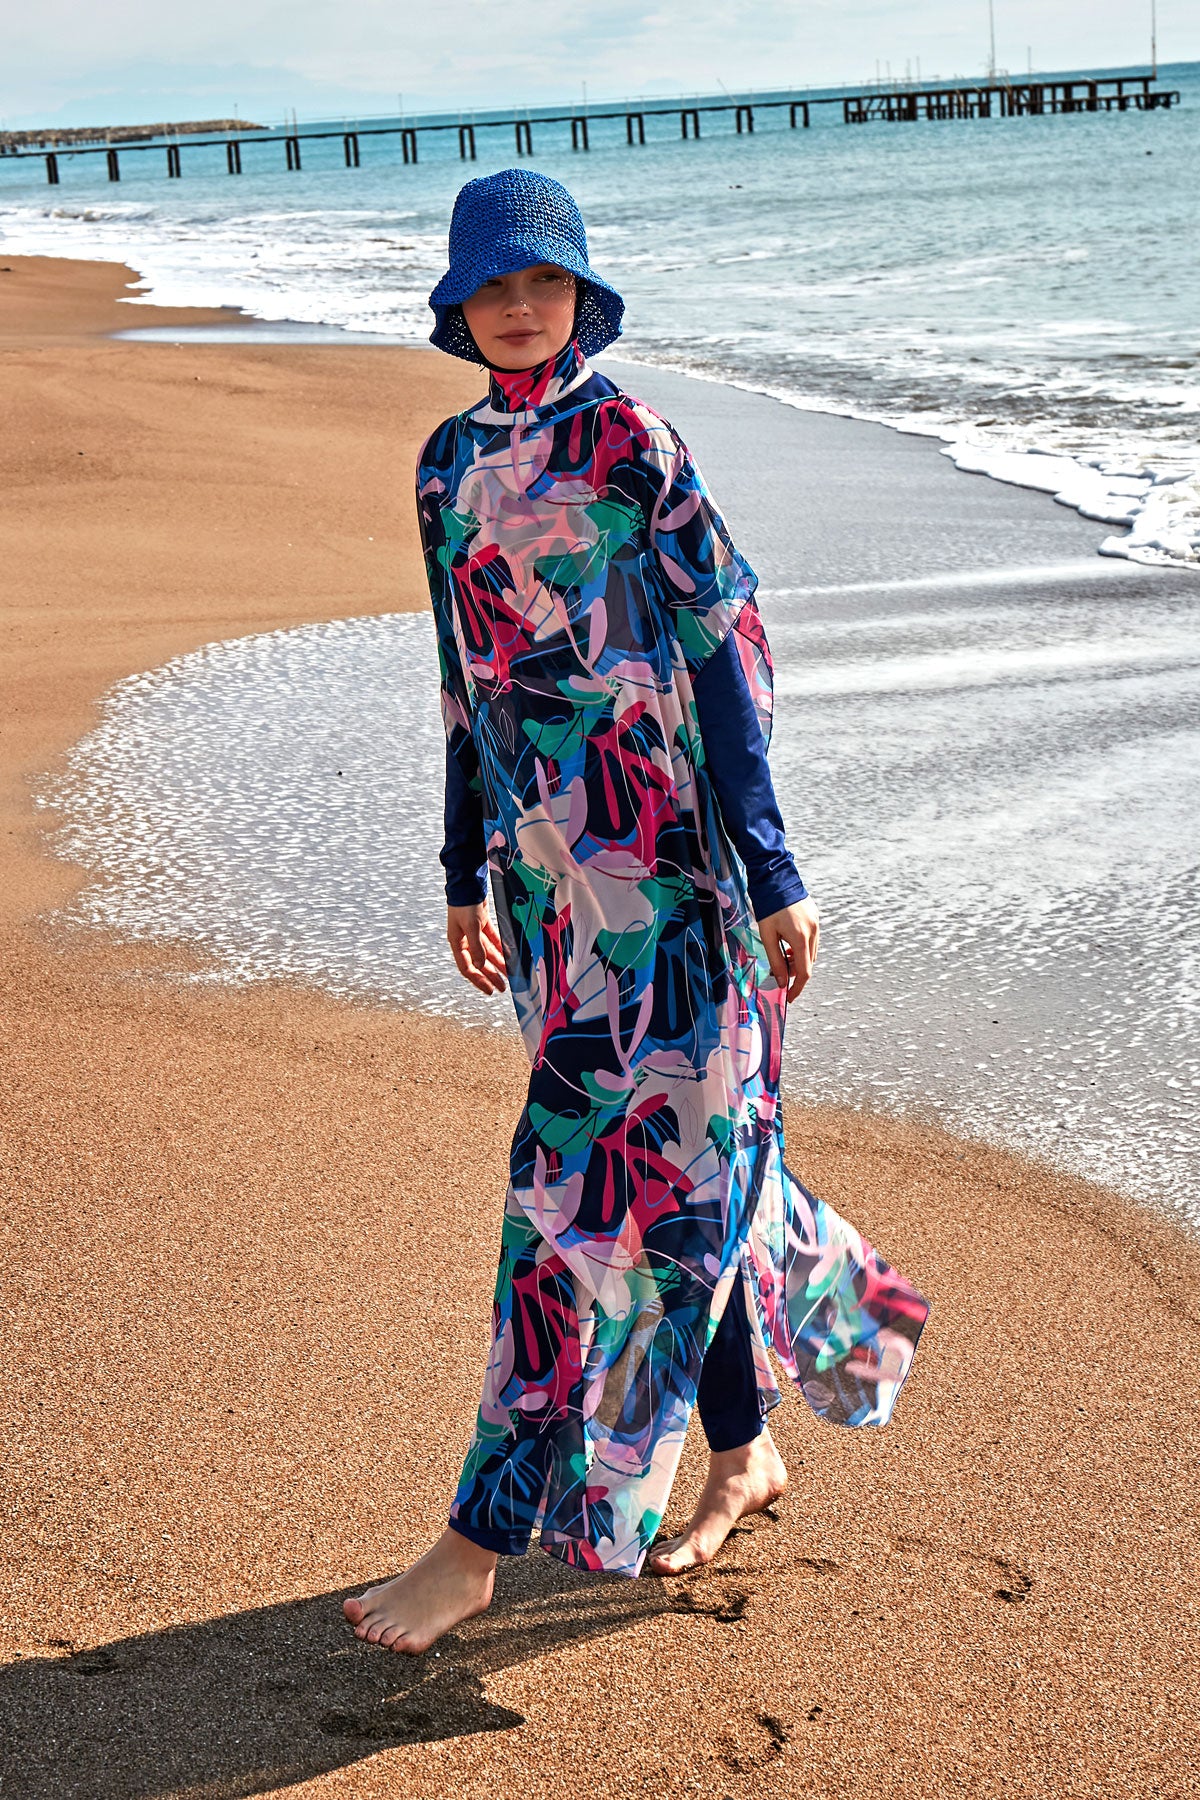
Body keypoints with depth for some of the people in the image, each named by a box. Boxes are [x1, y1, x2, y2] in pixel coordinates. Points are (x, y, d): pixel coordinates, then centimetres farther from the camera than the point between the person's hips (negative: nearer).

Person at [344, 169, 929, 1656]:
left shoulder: (628, 443, -8)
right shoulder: (450, 462, 12)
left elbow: (725, 654, -10)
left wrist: (772, 877, -12)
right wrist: (467, 875, 19)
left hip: (655, 849, -6)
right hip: (544, 860, 7)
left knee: (594, 1173, -4)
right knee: (674, 1162, 14)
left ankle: (484, 1539, 1)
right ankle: (743, 1454, 30)